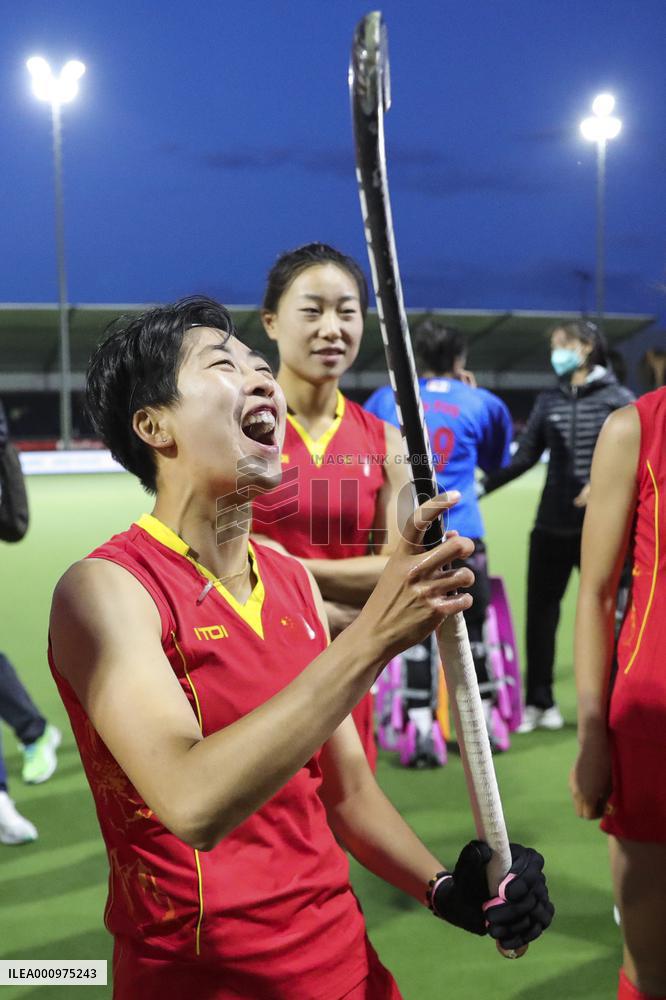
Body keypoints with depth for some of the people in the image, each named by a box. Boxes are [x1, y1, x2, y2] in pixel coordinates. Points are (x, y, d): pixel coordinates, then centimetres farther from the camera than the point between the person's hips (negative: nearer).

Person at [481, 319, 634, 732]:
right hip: (552, 524, 4)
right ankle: (540, 703, 17)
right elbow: (525, 456, 4)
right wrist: (483, 485, -6)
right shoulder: (549, 401, 9)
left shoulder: (617, 398, -2)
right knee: (540, 612, 5)